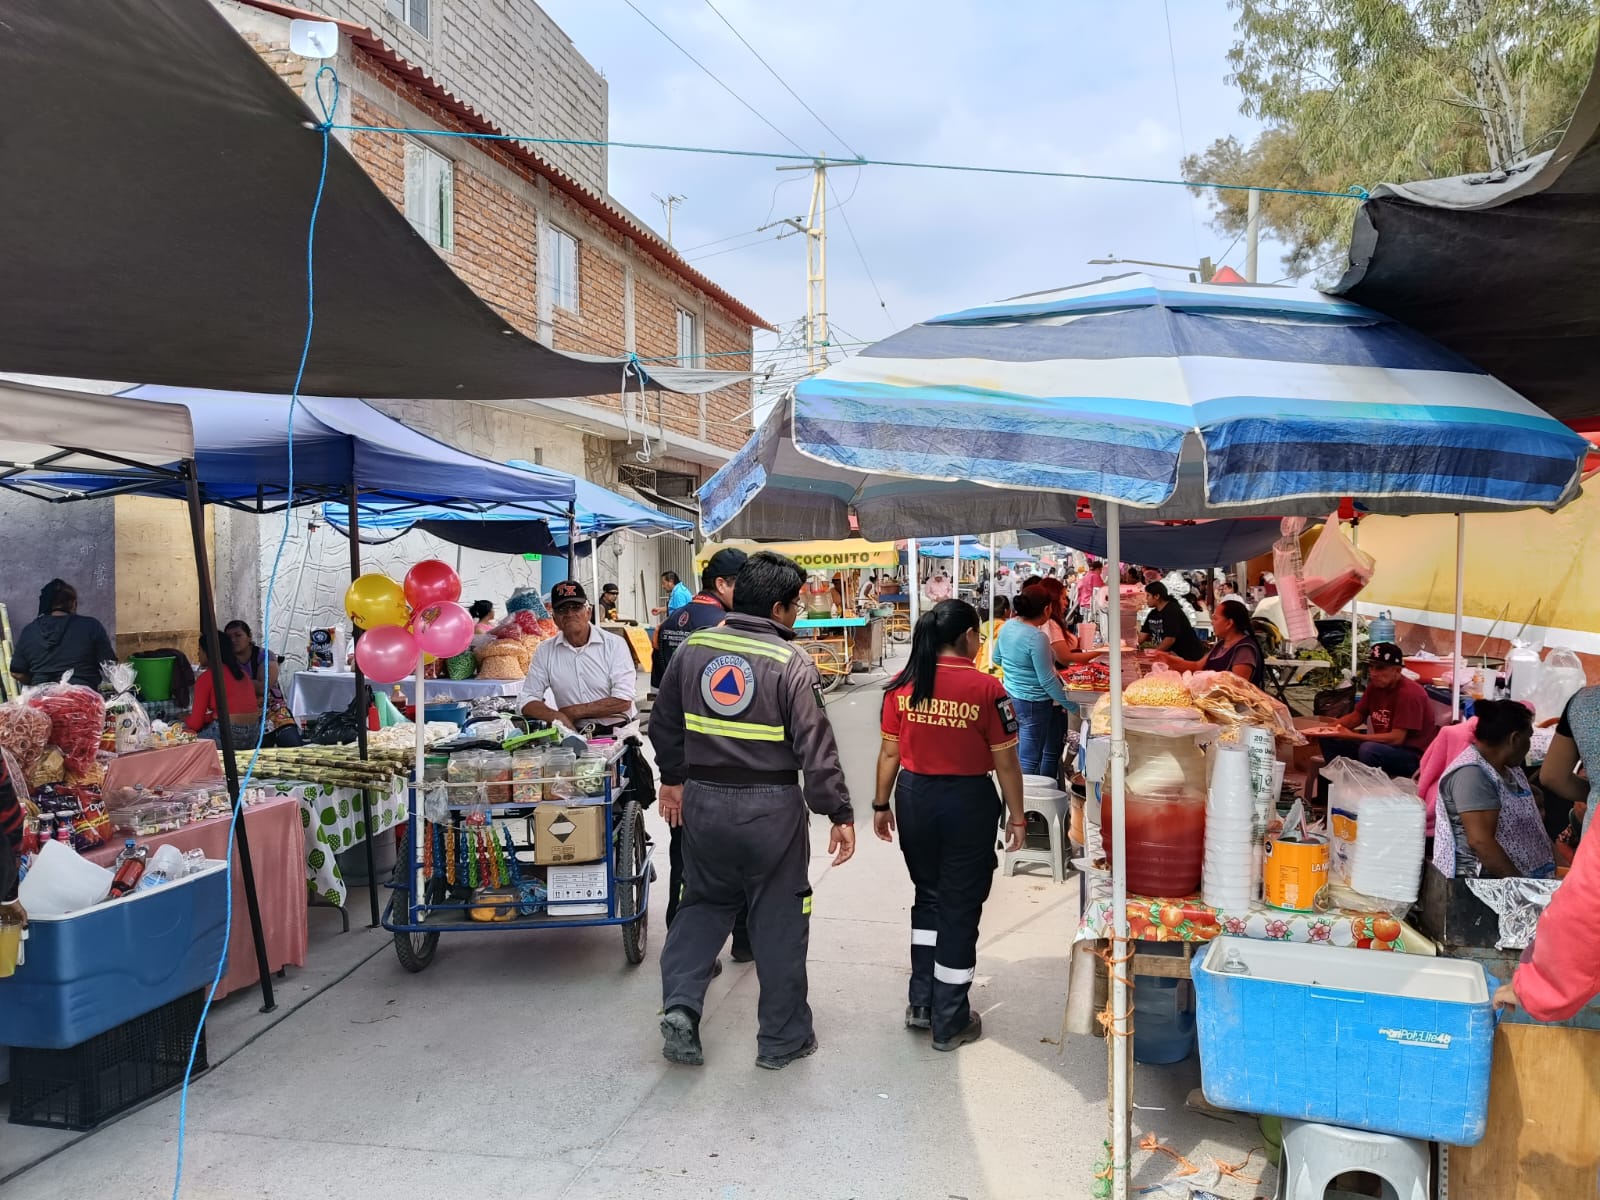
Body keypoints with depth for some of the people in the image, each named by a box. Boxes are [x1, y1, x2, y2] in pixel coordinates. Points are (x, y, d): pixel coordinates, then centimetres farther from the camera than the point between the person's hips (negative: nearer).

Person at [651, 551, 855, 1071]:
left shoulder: (692, 648, 1)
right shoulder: (791, 664, -14)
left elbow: (665, 723, 11)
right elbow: (816, 746, -16)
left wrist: (673, 778, 25)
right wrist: (839, 814, -10)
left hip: (704, 800, 5)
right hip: (771, 809, -4)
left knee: (705, 903, 22)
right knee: (779, 920, 9)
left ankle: (680, 1004, 6)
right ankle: (783, 1039, 20)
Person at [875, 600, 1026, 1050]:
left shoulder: (902, 684, -4)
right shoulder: (986, 688, -14)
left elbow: (890, 752, 2)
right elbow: (1005, 761, -9)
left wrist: (881, 804, 13)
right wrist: (1017, 815, 2)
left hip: (914, 797, 4)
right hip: (968, 801, -4)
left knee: (927, 895, 22)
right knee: (960, 906, 9)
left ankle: (920, 1003, 29)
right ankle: (949, 1021, 20)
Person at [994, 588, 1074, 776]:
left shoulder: (1007, 626, 0)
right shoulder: (1037, 637, -23)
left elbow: (997, 658, 16)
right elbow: (1047, 681, -20)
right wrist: (1069, 704, -11)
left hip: (1011, 696, 9)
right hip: (1034, 703, -8)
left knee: (1017, 755, 19)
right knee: (1029, 760, 0)